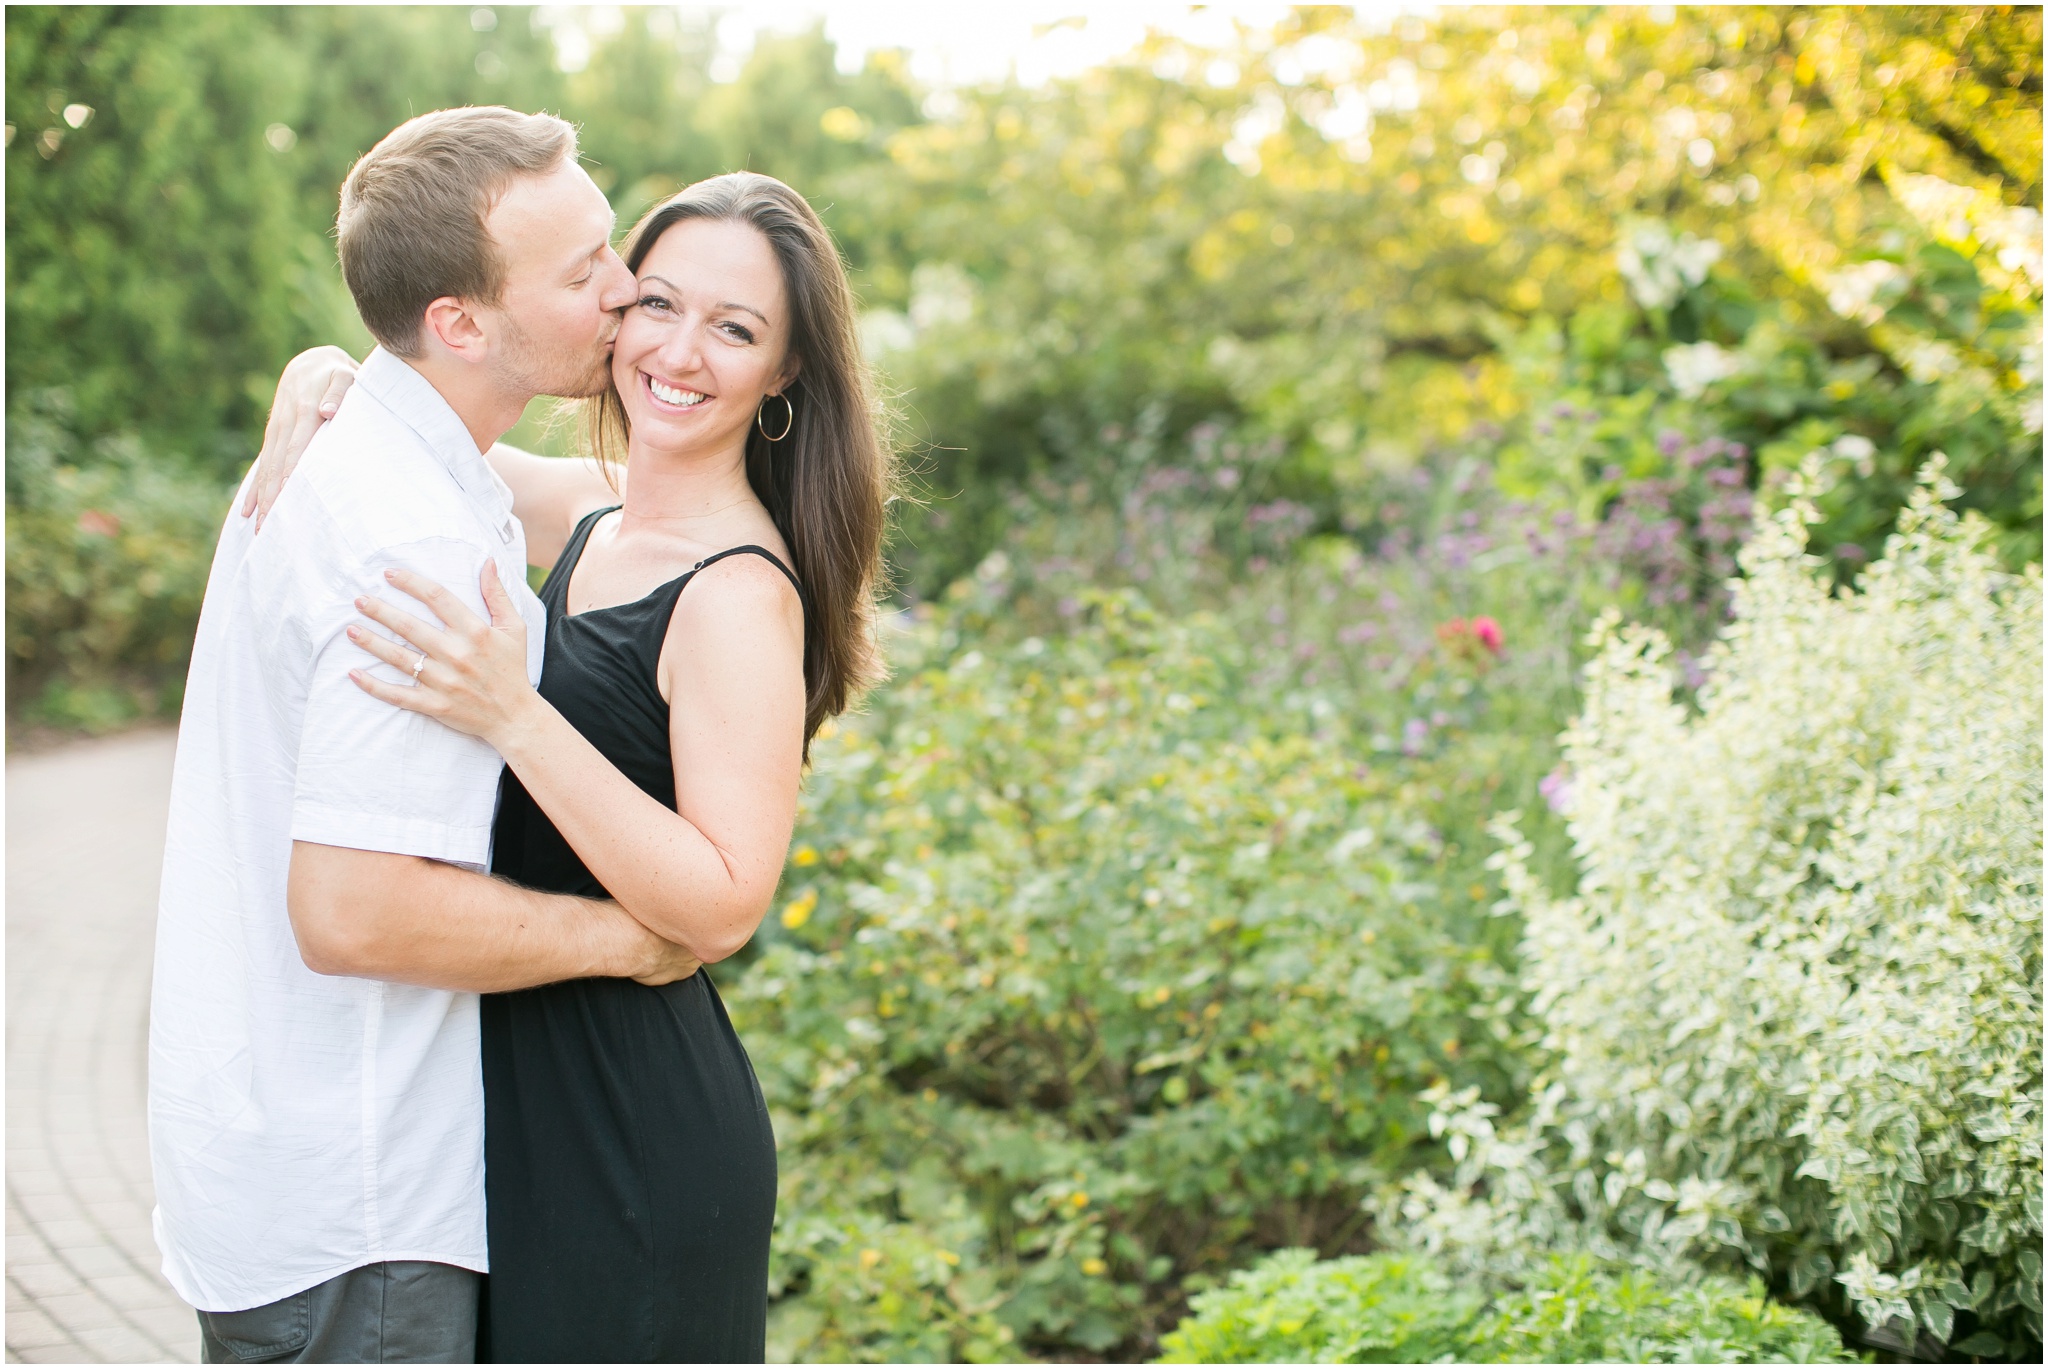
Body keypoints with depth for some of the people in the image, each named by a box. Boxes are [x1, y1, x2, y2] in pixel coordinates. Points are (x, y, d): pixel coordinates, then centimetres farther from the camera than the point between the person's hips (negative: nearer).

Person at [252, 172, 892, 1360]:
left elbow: (723, 907, -26)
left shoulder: (740, 592, -19)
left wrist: (514, 716, -33)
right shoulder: (600, 517, 6)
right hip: (532, 1100, 9)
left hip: (633, 1138, -9)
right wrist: (331, 375, -1)